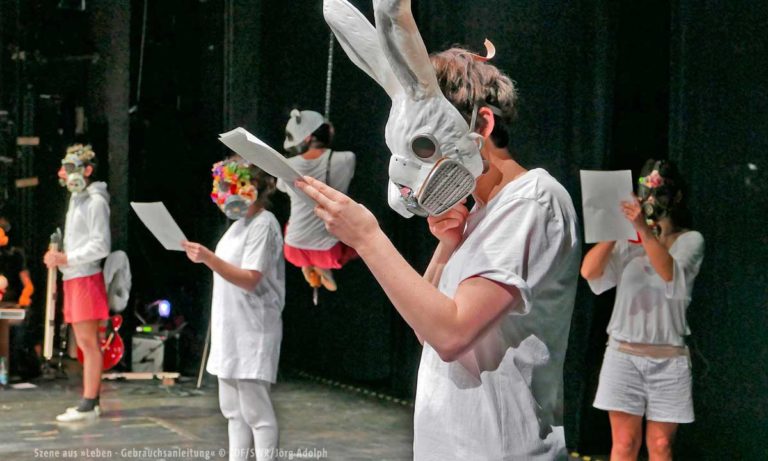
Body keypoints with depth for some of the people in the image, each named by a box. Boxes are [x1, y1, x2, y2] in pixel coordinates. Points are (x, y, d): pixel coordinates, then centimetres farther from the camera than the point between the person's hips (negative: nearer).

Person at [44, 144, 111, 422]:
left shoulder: (95, 201, -9)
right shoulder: (76, 199, 19)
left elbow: (100, 246, -15)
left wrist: (66, 259, -17)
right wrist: (59, 257, 7)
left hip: (86, 278, -9)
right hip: (73, 278, 9)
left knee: (89, 342, -8)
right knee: (85, 343, 10)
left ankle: (88, 404, -7)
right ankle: (91, 401, 15)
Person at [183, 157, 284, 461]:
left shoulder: (264, 224, -12)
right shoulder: (239, 224, 16)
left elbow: (250, 279, -20)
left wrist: (209, 258, -29)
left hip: (252, 332, -9)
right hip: (230, 329, 9)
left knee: (254, 410, -7)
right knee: (232, 409, 12)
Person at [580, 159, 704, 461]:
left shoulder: (690, 240, 3)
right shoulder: (627, 241, 8)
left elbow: (670, 272, -19)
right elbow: (589, 271, -7)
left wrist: (644, 229, -30)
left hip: (669, 357, -1)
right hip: (623, 353, 1)